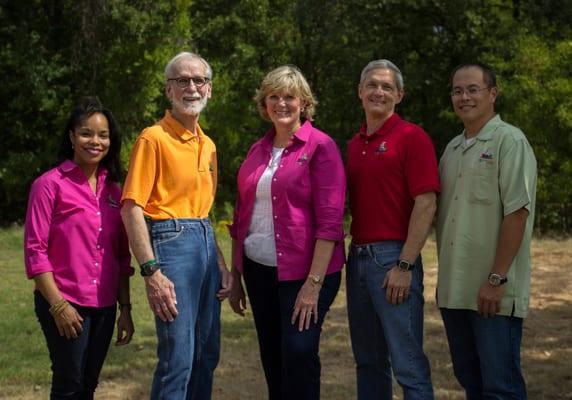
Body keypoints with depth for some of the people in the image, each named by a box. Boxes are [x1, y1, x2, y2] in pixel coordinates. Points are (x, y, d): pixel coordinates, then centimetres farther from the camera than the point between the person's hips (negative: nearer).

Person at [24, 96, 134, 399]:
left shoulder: (113, 190, 10)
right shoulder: (50, 184, -6)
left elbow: (122, 255, 13)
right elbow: (35, 251, -10)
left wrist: (125, 308, 9)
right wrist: (57, 305, -14)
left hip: (103, 307, 5)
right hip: (65, 305, -5)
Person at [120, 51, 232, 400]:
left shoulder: (208, 145, 15)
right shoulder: (154, 138, -8)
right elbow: (131, 208, -13)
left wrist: (221, 263, 15)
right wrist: (151, 272, -20)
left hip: (205, 242, 8)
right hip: (171, 241, -8)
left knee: (207, 354, 12)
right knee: (178, 358, -7)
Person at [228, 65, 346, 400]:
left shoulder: (321, 147, -7)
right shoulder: (258, 151, 11)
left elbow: (330, 221, -14)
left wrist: (314, 283, -19)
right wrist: (235, 277, 12)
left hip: (303, 273, -6)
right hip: (259, 271, 6)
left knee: (299, 356, -7)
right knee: (272, 359, 12)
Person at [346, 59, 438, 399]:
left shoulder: (412, 137, -6)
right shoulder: (355, 144, 15)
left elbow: (426, 205, -13)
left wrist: (404, 266, -17)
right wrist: (352, 255, 9)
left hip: (393, 258, -7)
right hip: (358, 257, 7)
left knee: (408, 365, -4)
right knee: (368, 362, 14)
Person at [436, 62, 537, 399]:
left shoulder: (510, 141, -7)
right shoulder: (453, 148, 16)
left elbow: (517, 213, -14)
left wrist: (497, 279, -18)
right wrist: (445, 277, 13)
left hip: (494, 294, -7)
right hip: (455, 290, 7)